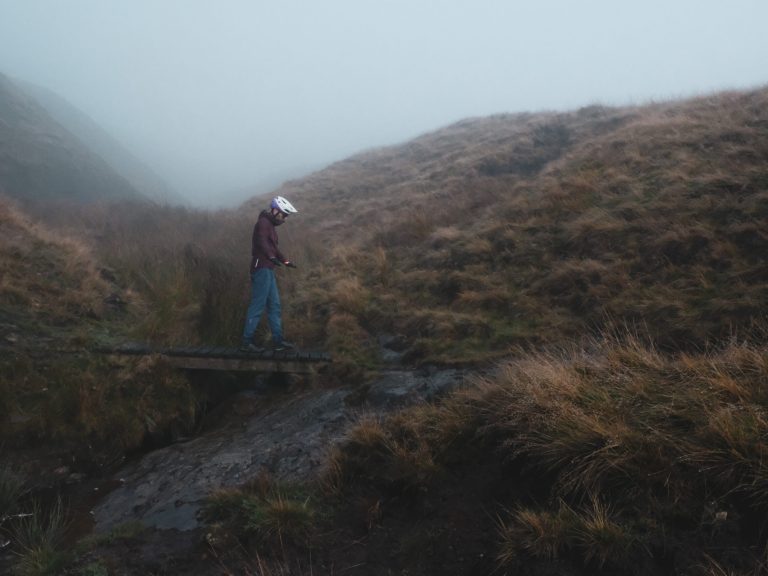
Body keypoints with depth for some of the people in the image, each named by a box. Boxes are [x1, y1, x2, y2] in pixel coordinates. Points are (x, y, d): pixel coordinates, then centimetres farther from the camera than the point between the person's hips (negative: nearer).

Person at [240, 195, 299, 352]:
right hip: (262, 269, -10)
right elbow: (261, 241, -31)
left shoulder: (270, 225, 20)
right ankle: (247, 342, -5)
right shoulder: (263, 223, -11)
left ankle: (278, 340, 14)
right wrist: (272, 257, -46)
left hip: (268, 270, 10)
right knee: (258, 305, -9)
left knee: (274, 305, 10)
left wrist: (285, 261, 38)